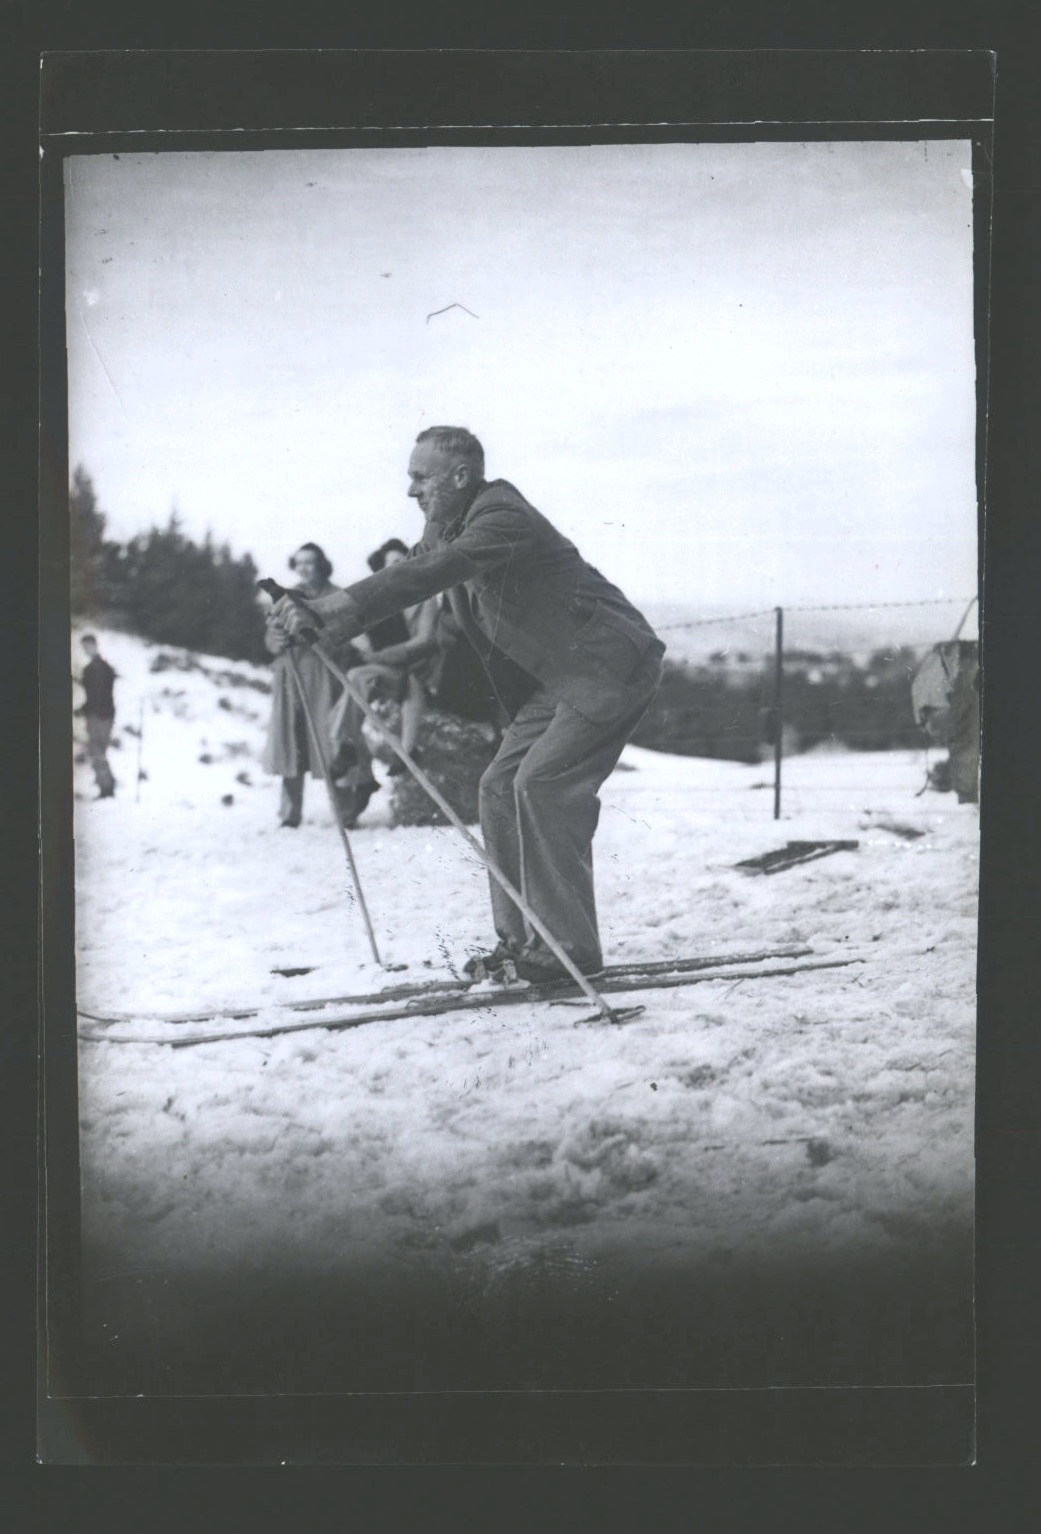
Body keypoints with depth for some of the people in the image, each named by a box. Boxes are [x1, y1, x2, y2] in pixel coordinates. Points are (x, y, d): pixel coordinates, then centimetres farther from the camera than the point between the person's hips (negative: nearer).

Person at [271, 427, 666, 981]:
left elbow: (423, 576, -32)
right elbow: (407, 574, 6)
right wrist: (321, 624, -9)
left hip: (611, 665, -10)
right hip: (559, 674, 10)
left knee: (541, 783, -18)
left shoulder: (503, 519, -22)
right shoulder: (448, 527, 9)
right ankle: (519, 938, 7)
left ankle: (570, 944, -12)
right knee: (501, 787, 3)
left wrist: (328, 609, -35)